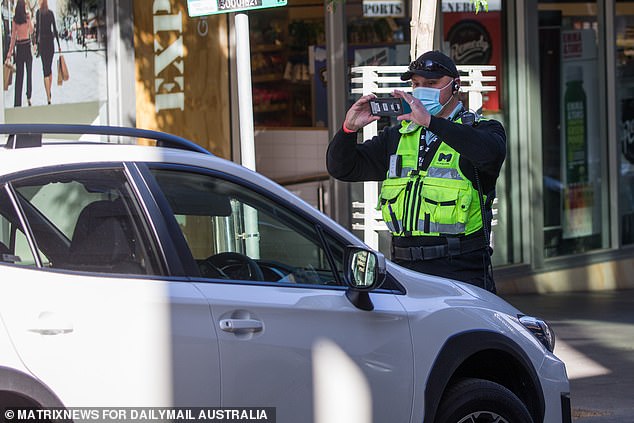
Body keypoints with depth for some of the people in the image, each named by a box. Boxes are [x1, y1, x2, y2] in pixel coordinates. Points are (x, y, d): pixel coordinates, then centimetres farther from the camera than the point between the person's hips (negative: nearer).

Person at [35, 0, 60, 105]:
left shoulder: (38, 12, -4)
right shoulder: (51, 13, 5)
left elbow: (37, 28, -7)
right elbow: (55, 29, 6)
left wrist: (36, 42, -2)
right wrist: (59, 45, 10)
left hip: (42, 41, -3)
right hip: (51, 40, 3)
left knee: (45, 69, -7)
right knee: (49, 67, 20)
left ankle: (48, 97, -16)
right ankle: (49, 92, 31)